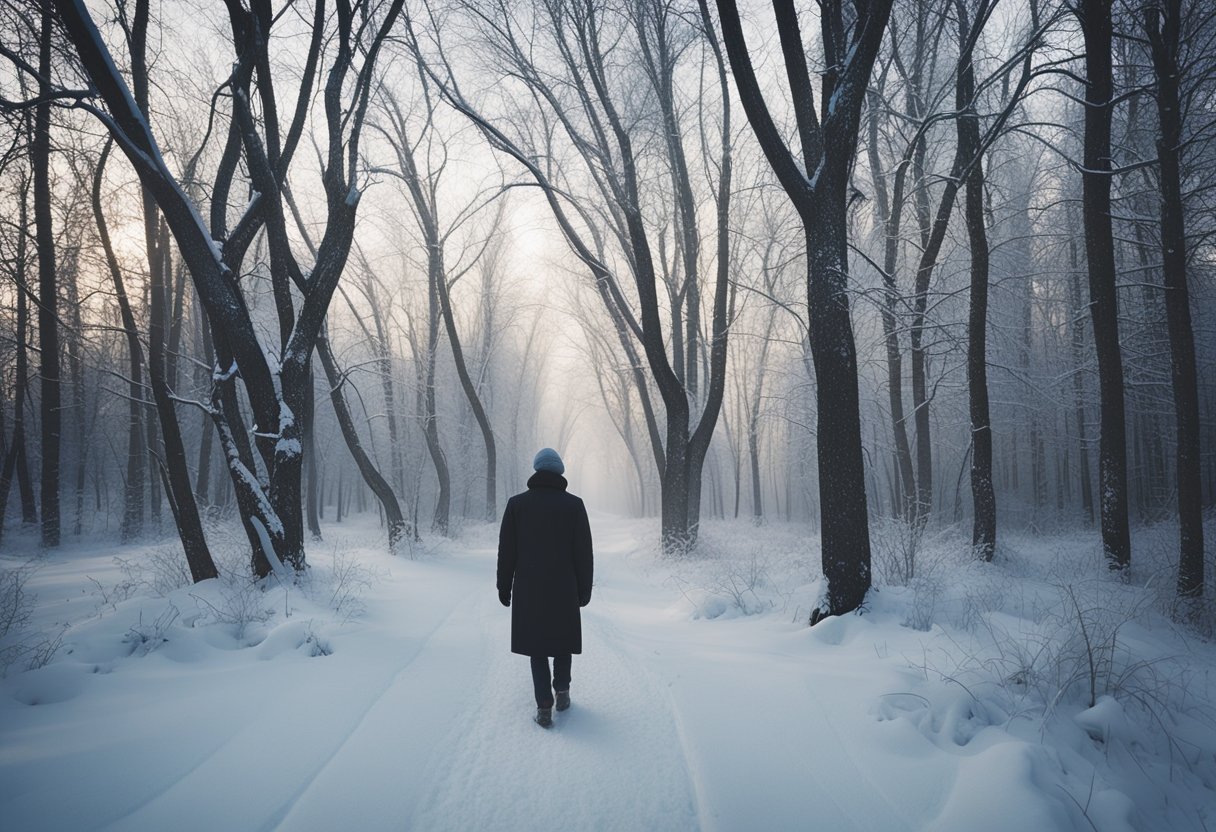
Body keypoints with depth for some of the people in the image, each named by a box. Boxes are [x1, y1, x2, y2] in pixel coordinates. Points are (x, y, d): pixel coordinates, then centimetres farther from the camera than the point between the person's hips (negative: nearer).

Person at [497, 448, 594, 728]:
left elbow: (506, 551, -1)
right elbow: (584, 553, -4)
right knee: (563, 639, 22)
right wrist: (584, 590, 5)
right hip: (564, 589, 0)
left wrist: (504, 588, 7)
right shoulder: (574, 505, -5)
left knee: (537, 645, 8)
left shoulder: (516, 504, -3)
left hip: (528, 590, 0)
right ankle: (562, 691, 25)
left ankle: (544, 708, 3)